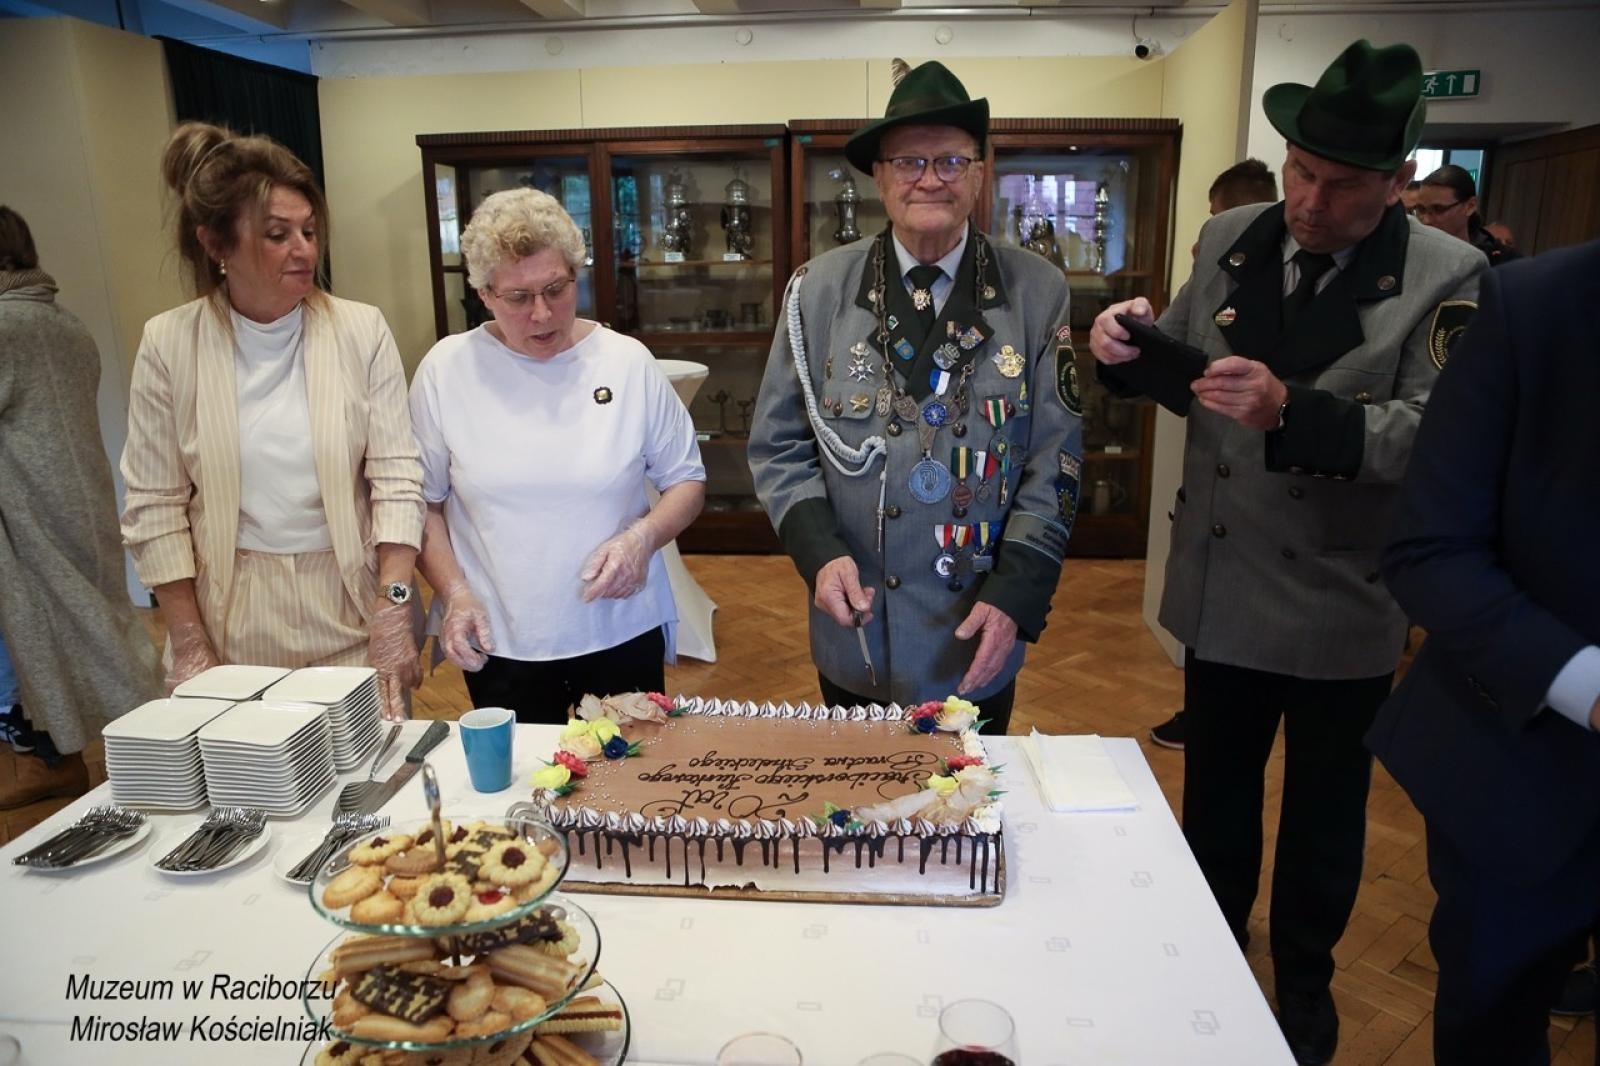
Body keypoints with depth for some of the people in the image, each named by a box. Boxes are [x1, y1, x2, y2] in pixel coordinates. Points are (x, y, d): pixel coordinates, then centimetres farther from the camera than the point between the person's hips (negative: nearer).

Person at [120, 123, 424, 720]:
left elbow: (396, 480, -6)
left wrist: (393, 611, -13)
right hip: (232, 616, 1)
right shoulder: (169, 343, -4)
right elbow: (154, 508, -1)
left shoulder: (361, 331, -5)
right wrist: (190, 646, -2)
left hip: (350, 606, 0)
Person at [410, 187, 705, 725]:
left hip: (622, 633, 0)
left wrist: (645, 536, -15)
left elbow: (687, 480, 3)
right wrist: (454, 592, -9)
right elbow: (424, 500, 3)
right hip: (498, 642, 0)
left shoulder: (629, 362, -5)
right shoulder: (445, 369, -5)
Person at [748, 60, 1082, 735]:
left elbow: (1055, 459, -4)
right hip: (856, 637, 1)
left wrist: (1014, 595, -13)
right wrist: (819, 552, -15)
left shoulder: (1038, 292, -5)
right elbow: (778, 444, 0)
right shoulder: (820, 289, -4)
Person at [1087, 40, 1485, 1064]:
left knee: (1324, 815, 17)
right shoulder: (1229, 239, -2)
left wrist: (1292, 411, -38)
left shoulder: (1445, 278, -13)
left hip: (1343, 606, -3)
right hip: (1222, 587, 3)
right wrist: (1132, 348, -15)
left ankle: (1306, 981, 42)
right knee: (1214, 792, 20)